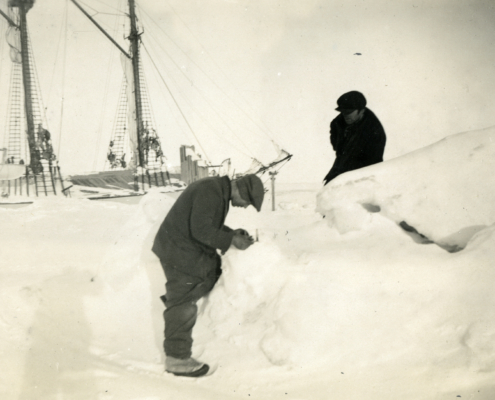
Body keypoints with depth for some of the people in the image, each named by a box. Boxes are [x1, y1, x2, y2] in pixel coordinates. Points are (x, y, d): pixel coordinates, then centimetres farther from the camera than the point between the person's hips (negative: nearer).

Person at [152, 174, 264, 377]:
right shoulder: (210, 192, -24)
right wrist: (231, 240, -21)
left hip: (190, 248, 10)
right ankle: (177, 358, 3)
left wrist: (231, 233, 4)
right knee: (183, 307, -5)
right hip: (179, 251, -10)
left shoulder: (220, 191, 9)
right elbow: (201, 230, -27)